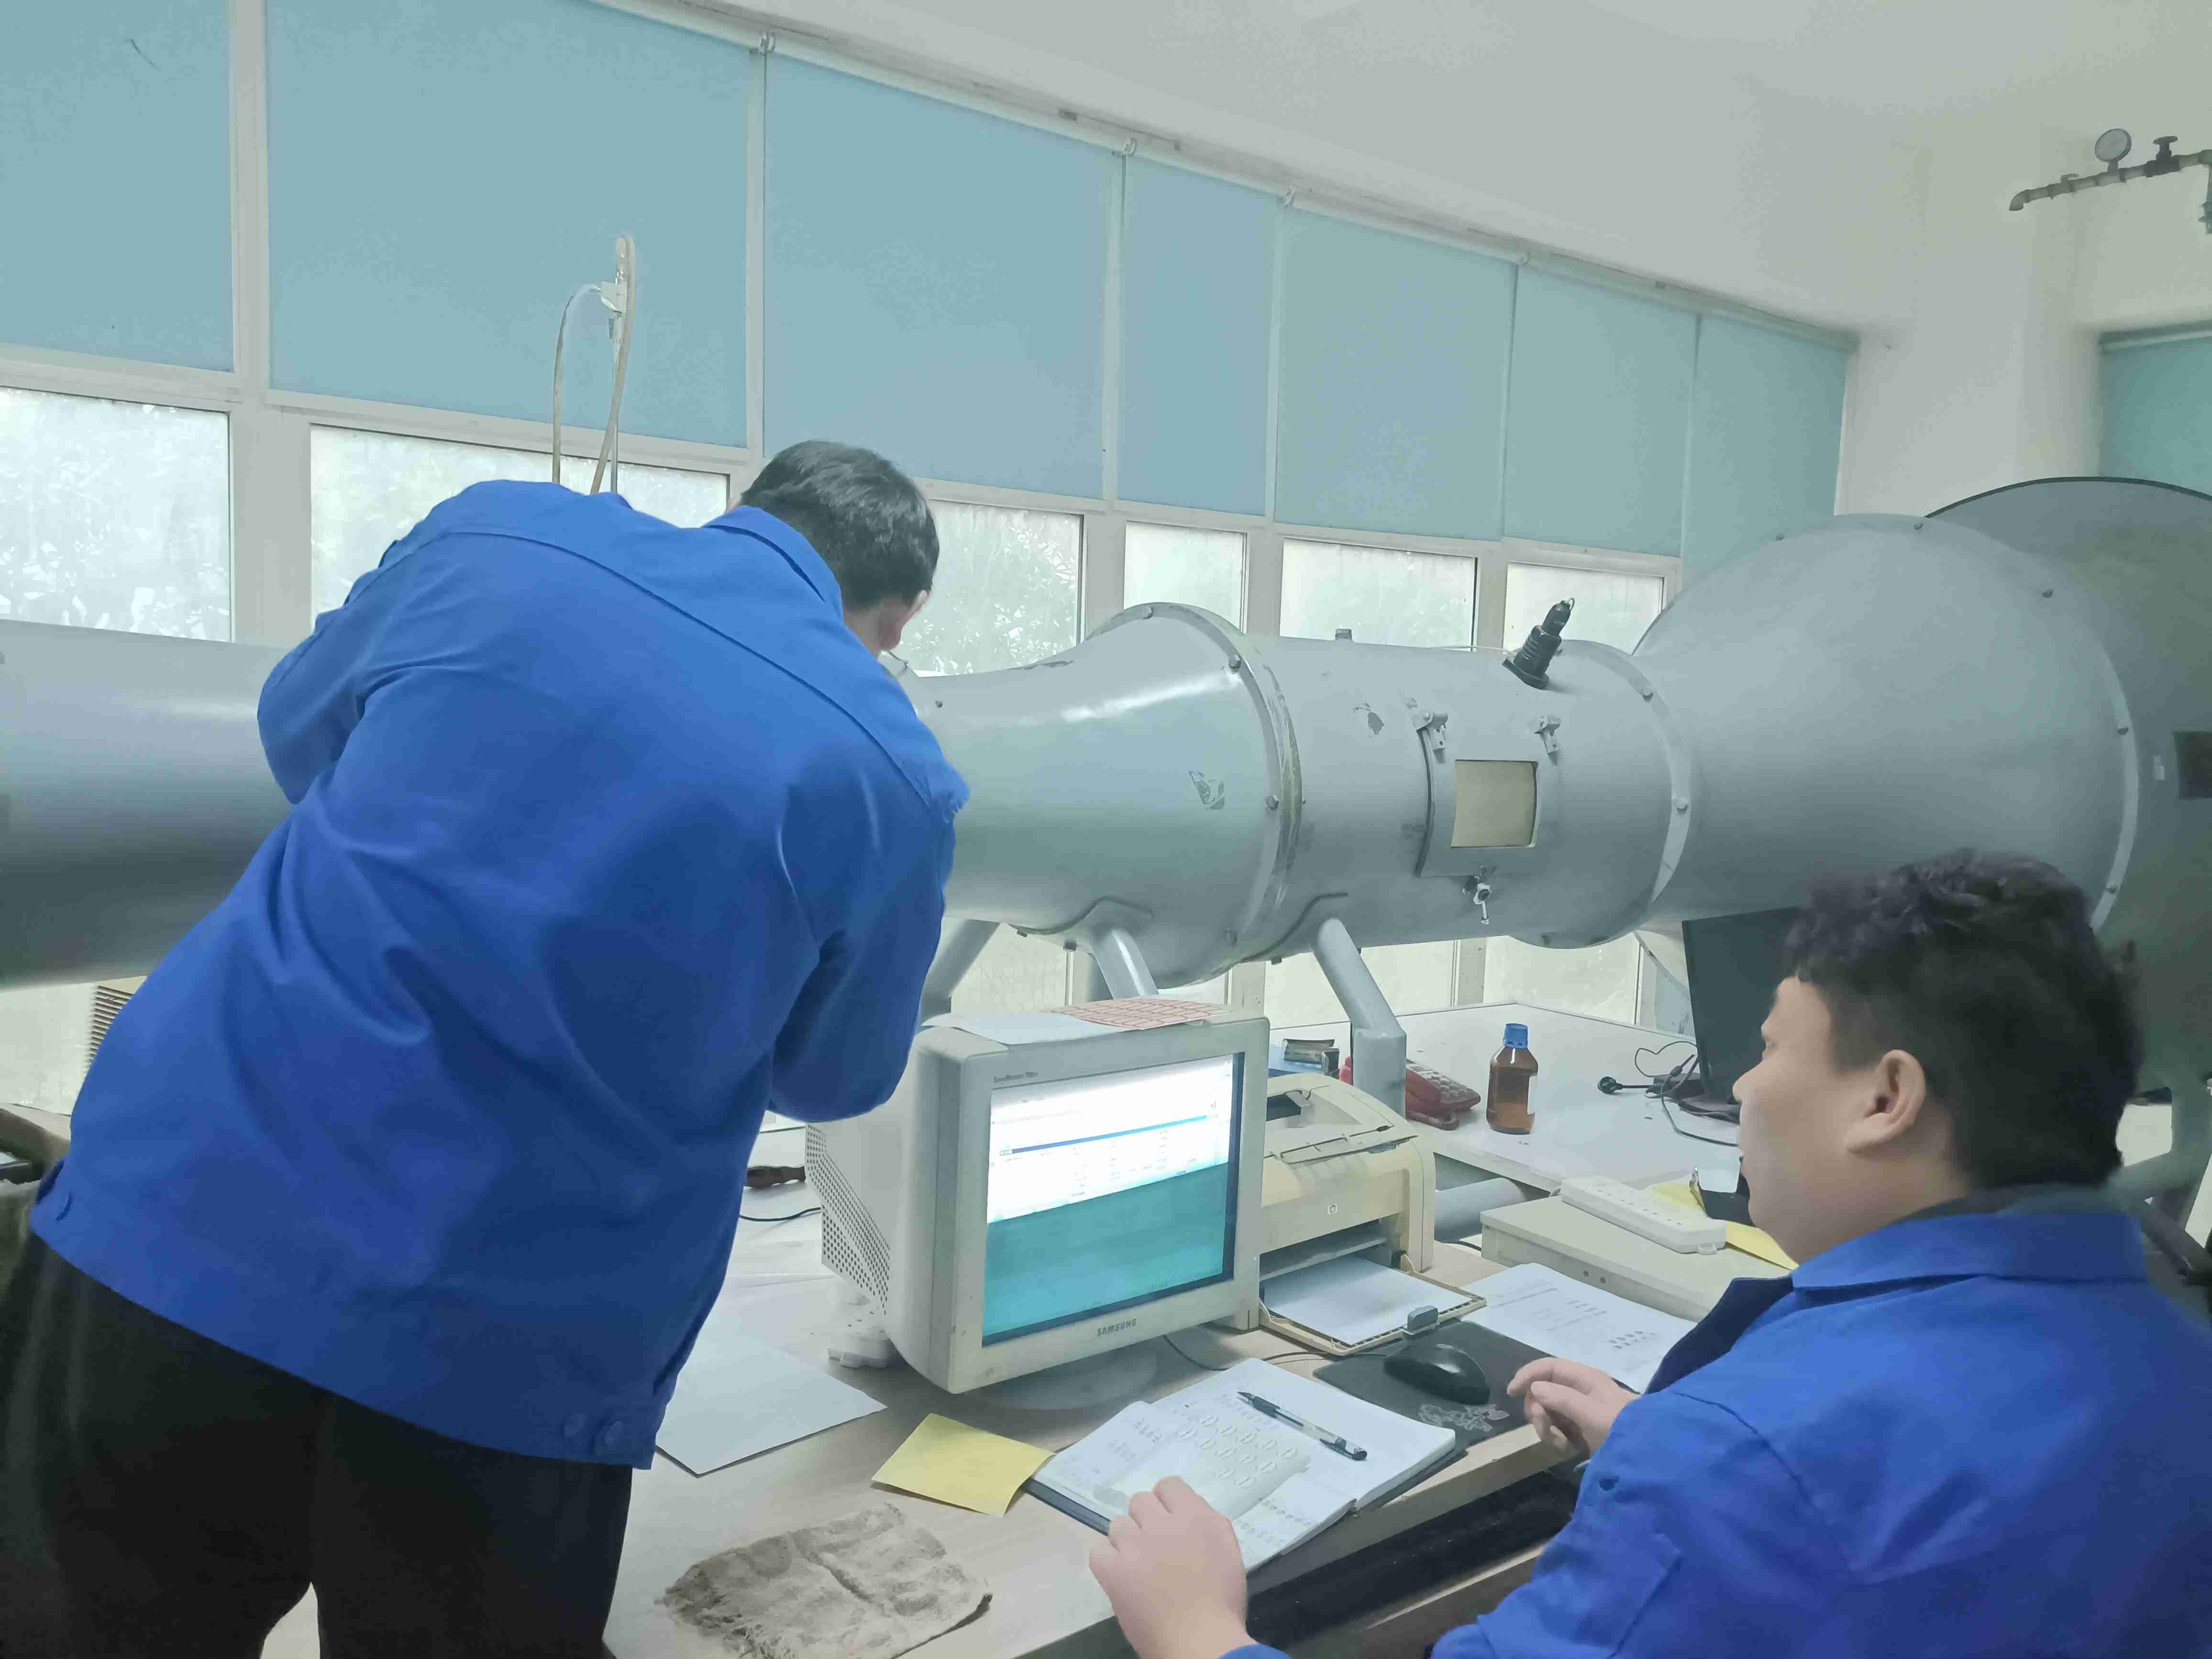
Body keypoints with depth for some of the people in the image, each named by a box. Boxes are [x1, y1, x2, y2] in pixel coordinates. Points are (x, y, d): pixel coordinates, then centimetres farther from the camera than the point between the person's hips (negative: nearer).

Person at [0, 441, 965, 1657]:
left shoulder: (495, 532, 2)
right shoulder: (886, 777, -5)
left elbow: (301, 733, 21)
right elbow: (833, 1077, 12)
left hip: (181, 1216, 3)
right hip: (501, 1361, -2)